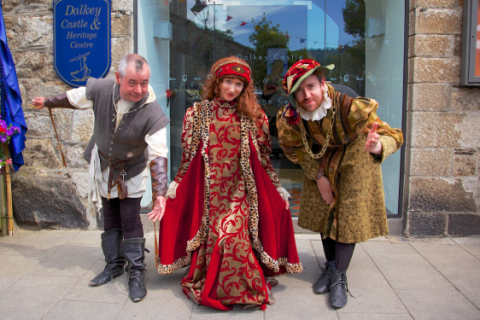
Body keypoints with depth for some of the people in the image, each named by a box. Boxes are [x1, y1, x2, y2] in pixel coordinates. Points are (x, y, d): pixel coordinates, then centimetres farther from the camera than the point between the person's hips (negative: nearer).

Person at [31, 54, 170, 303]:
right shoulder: (100, 90, -23)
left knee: (130, 222, -4)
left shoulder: (152, 114, -33)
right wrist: (47, 102, 18)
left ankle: (136, 273, 10)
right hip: (104, 168, 4)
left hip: (132, 171, -4)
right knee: (110, 220, 14)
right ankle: (114, 266, 30)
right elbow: (73, 98, 0)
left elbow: (158, 156, -35)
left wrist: (160, 193, -45)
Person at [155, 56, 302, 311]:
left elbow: (262, 156, 7)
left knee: (234, 236, -12)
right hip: (208, 190, 1)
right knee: (211, 236, -3)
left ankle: (239, 288, 8)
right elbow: (188, 155, 8)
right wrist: (175, 183, 3)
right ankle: (209, 285, 18)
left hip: (239, 191, -1)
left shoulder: (252, 117, 3)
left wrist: (277, 186, 5)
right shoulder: (197, 113, 4)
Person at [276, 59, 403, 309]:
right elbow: (295, 149, -5)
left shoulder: (351, 108, -38)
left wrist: (378, 146, -59)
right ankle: (330, 267, 31)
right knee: (323, 210, 9)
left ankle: (339, 278, 11)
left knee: (349, 214, -4)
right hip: (322, 158, 3)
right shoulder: (290, 117, -27)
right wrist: (318, 176, -9)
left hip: (355, 156, -3)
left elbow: (393, 135, -35)